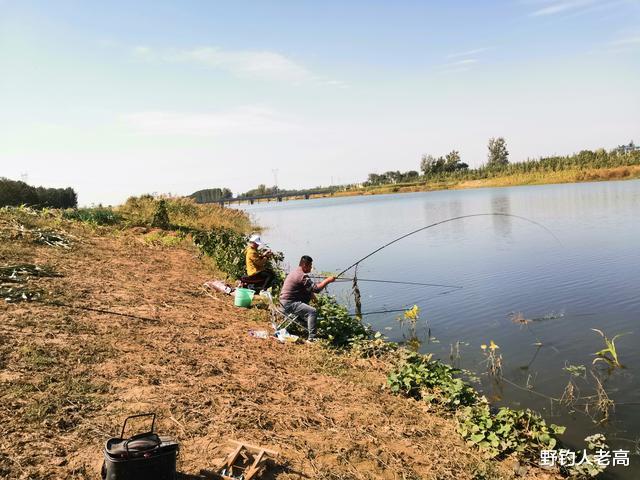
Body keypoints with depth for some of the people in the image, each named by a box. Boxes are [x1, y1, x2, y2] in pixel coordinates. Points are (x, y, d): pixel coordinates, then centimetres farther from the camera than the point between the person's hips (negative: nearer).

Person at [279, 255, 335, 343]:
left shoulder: (295, 272, 13)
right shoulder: (303, 276, -19)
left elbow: (307, 289, 21)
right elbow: (316, 289, -21)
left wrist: (312, 294, 5)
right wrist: (327, 280, -11)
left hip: (284, 301, 10)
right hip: (289, 303, -10)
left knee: (309, 296, 22)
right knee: (312, 311, -18)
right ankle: (312, 338, -22)